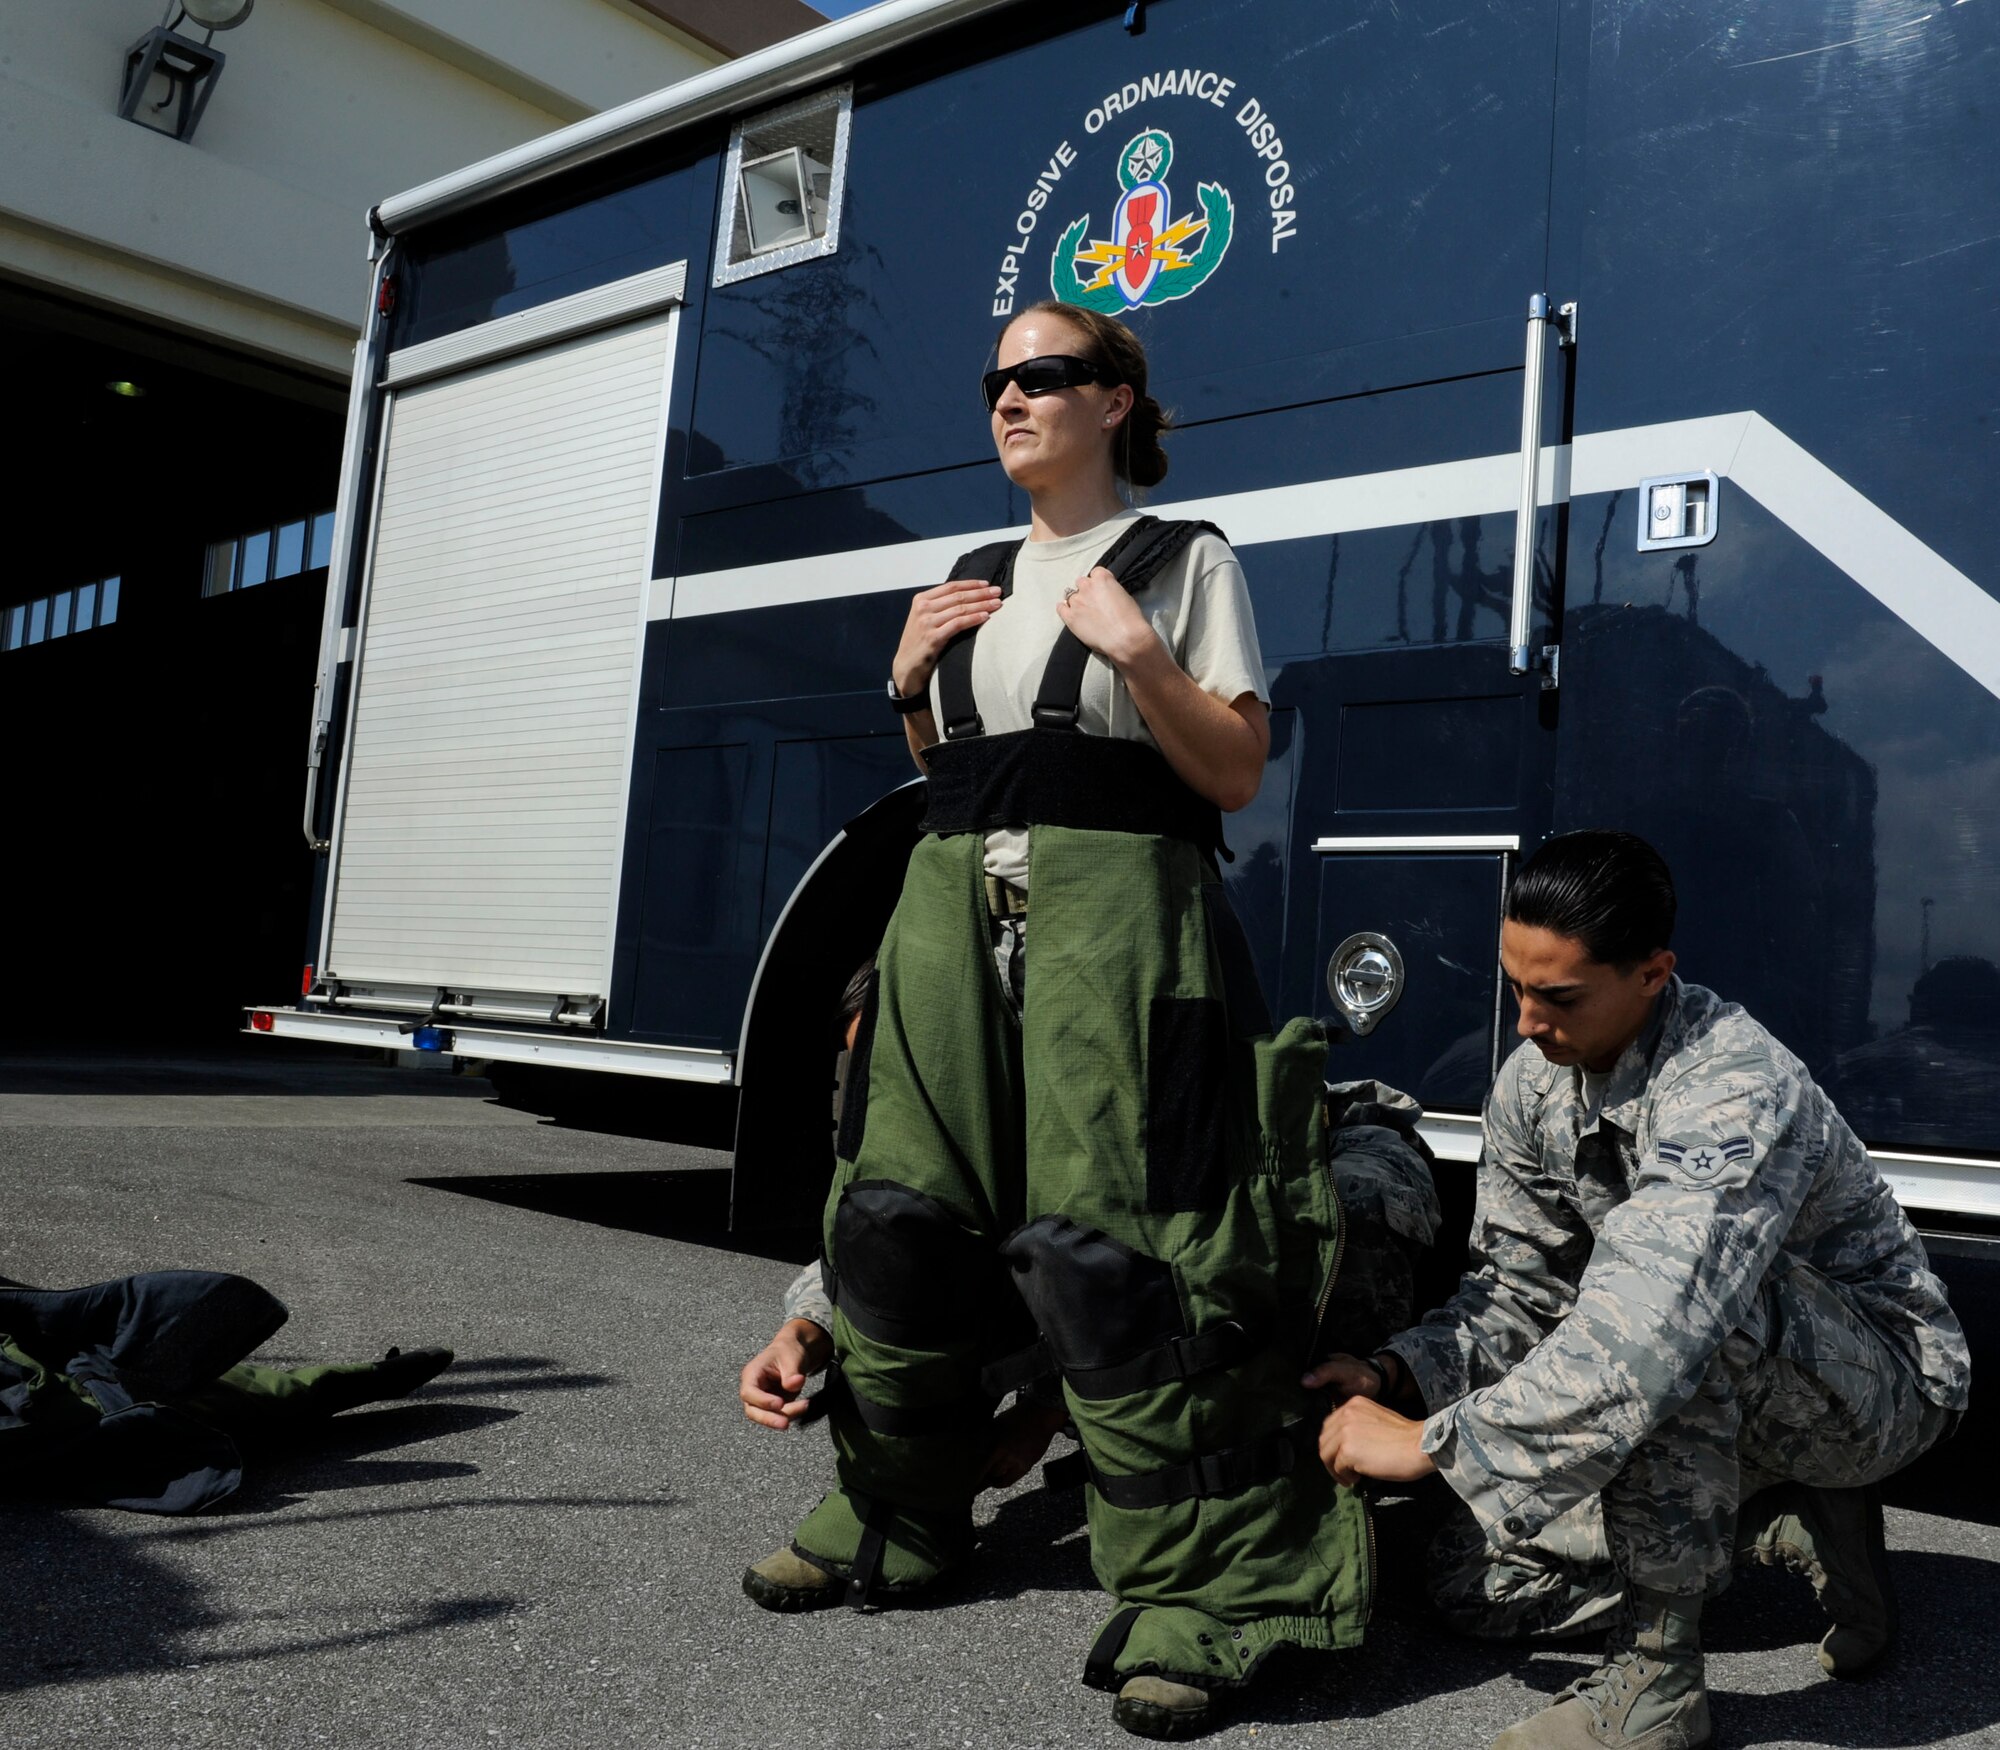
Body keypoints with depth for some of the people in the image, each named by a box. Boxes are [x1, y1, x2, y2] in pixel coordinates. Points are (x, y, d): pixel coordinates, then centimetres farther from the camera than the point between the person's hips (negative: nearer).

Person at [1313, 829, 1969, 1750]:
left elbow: (1650, 1331, -46)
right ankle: (1798, 1525, 7)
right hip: (1717, 1401, 8)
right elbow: (1516, 1284, 1)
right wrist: (1396, 1376, -17)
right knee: (1474, 1576, -1)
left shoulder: (1735, 1091, -33)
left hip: (1884, 1378, -8)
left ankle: (1656, 1674, -27)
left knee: (1685, 1291, -41)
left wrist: (1432, 1440, -41)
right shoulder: (1533, 1082, -7)